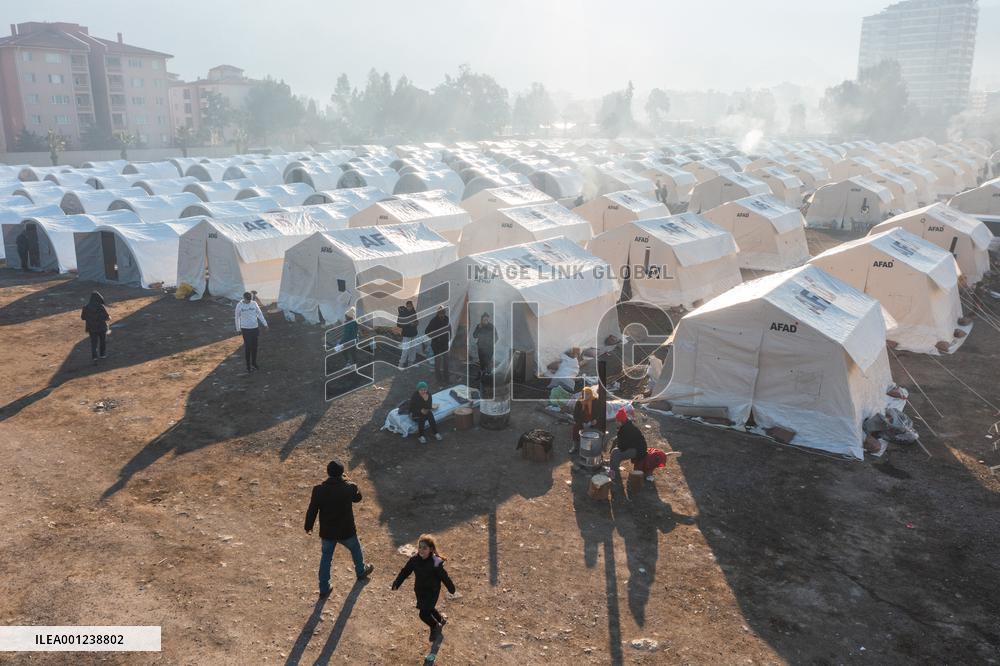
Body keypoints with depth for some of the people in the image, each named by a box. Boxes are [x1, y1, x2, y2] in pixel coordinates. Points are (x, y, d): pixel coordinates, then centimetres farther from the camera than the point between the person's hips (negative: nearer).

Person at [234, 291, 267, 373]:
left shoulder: (254, 303, -2)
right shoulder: (239, 305, -9)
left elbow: (259, 314, 2)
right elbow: (237, 317, 1)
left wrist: (265, 323, -5)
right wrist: (238, 329, 5)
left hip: (255, 328, 3)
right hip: (245, 329, -3)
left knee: (254, 347, 9)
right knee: (248, 347, -2)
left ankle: (254, 363, 24)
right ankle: (248, 365, 9)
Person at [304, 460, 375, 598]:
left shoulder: (319, 490, -17)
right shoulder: (349, 488, -19)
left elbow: (312, 510, -8)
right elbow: (357, 497, 4)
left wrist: (308, 526, 8)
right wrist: (347, 481, 9)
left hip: (327, 532, 1)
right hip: (346, 531, 0)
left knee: (326, 558, 19)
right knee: (355, 549, 28)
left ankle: (324, 589, 26)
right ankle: (361, 572, 52)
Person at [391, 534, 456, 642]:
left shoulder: (436, 563, -27)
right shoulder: (414, 560, -13)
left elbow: (444, 577, -15)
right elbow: (405, 571, -3)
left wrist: (451, 589, -3)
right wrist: (396, 584, -8)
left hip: (432, 592, -6)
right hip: (419, 591, 6)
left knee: (424, 614, -6)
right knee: (428, 609, 24)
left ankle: (436, 627, 25)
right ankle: (441, 620, 55)